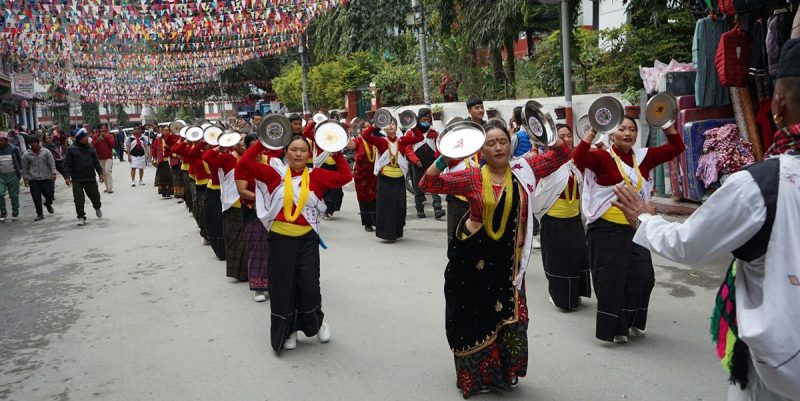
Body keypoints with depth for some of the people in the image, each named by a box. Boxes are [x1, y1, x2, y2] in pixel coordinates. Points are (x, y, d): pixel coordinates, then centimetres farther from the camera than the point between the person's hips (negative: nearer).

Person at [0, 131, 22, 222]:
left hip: (13, 175, -1)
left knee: (14, 195, 7)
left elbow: (19, 160, 7)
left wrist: (20, 171, 8)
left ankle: (15, 212, 23)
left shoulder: (14, 149, -5)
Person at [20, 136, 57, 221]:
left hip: (46, 178, 0)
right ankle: (40, 214, 9)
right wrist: (25, 178, 7)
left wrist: (53, 173, -7)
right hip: (33, 180, 0)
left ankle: (48, 204, 34)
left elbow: (52, 163, 3)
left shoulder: (46, 152, 4)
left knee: (50, 195, 0)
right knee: (36, 198, -1)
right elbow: (24, 168, 10)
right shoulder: (26, 155, 5)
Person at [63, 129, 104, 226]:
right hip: (77, 180, -3)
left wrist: (100, 173, 8)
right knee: (79, 199, -3)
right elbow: (67, 165, -5)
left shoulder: (90, 148, 6)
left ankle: (97, 208, 44)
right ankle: (81, 217, 8)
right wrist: (67, 177, -13)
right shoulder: (71, 150, -5)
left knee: (95, 195, 14)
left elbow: (96, 162, 12)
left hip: (90, 178, 3)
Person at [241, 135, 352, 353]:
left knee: (309, 285, -3)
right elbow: (246, 162, -2)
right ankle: (288, 331, 26)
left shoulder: (317, 175, 1)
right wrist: (263, 142, -7)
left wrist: (337, 153, -6)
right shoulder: (276, 174, 1)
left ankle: (317, 321, 27)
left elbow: (345, 176, -3)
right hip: (280, 238, 1)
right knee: (282, 286, 8)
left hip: (307, 239, -1)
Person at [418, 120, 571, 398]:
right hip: (473, 259, -2)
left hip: (507, 261, 2)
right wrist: (444, 158, -24)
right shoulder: (472, 177, -9)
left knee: (509, 317, 10)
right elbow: (428, 184, -13)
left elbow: (560, 155, 3)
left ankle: (503, 372, 34)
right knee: (474, 316, 10)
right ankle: (475, 375, 31)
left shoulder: (524, 170, -1)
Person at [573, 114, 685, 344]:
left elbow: (676, 148, 11)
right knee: (611, 280, 2)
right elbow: (578, 159, -29)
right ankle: (613, 328, 18)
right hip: (607, 229, -5)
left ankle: (631, 322, 29)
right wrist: (593, 132, -31)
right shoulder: (603, 158, -10)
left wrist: (666, 124, -1)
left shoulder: (643, 157, 6)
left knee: (643, 277, 9)